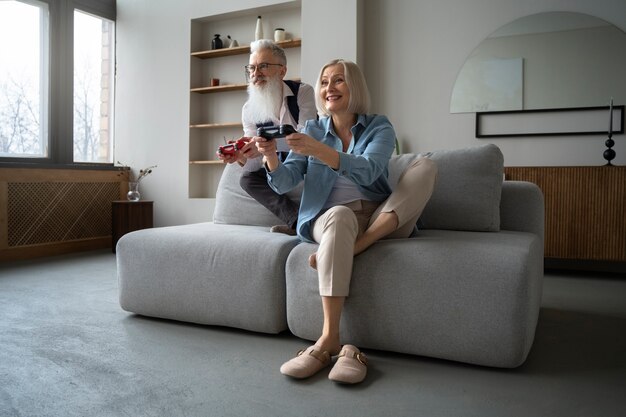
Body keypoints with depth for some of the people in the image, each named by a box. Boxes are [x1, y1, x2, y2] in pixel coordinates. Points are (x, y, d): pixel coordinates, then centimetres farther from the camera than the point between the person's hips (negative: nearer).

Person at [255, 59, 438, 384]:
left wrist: (319, 150, -33)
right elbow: (284, 183, 0)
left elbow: (367, 171, -18)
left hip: (383, 220, 1)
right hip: (331, 219, 0)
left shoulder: (379, 127, 3)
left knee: (425, 166, -20)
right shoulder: (312, 130, 10)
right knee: (340, 215, -37)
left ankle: (357, 246, -31)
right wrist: (271, 156, -22)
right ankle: (331, 339, -41)